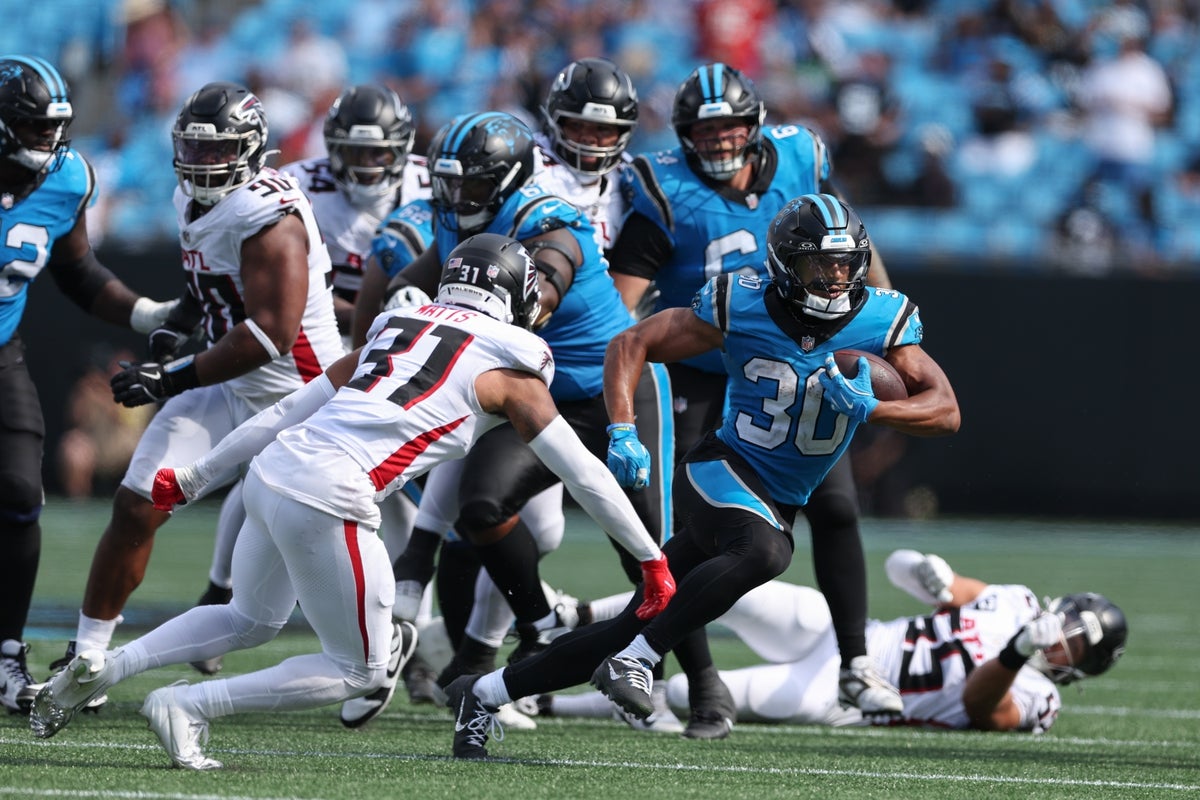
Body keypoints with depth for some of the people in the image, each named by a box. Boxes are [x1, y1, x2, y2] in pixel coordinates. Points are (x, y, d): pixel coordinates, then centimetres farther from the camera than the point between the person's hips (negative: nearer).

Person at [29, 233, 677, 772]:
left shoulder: (395, 329, 22)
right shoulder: (509, 369, 6)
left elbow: (287, 412, 24)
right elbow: (584, 475, 9)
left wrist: (192, 480, 29)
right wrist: (651, 558, 19)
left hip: (271, 474, 7)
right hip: (327, 504, -7)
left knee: (252, 620, 30)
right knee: (357, 670, 9)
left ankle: (100, 668, 16)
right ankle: (187, 707, 0)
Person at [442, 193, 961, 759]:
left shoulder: (882, 320, -7)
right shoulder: (742, 307, -12)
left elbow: (946, 411, -10)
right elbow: (631, 345, -4)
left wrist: (871, 410, -28)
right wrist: (623, 432, -19)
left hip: (779, 506, 4)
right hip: (722, 472, -4)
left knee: (633, 630, 4)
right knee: (763, 550, -38)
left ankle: (484, 693, 17)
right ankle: (635, 661, -30)